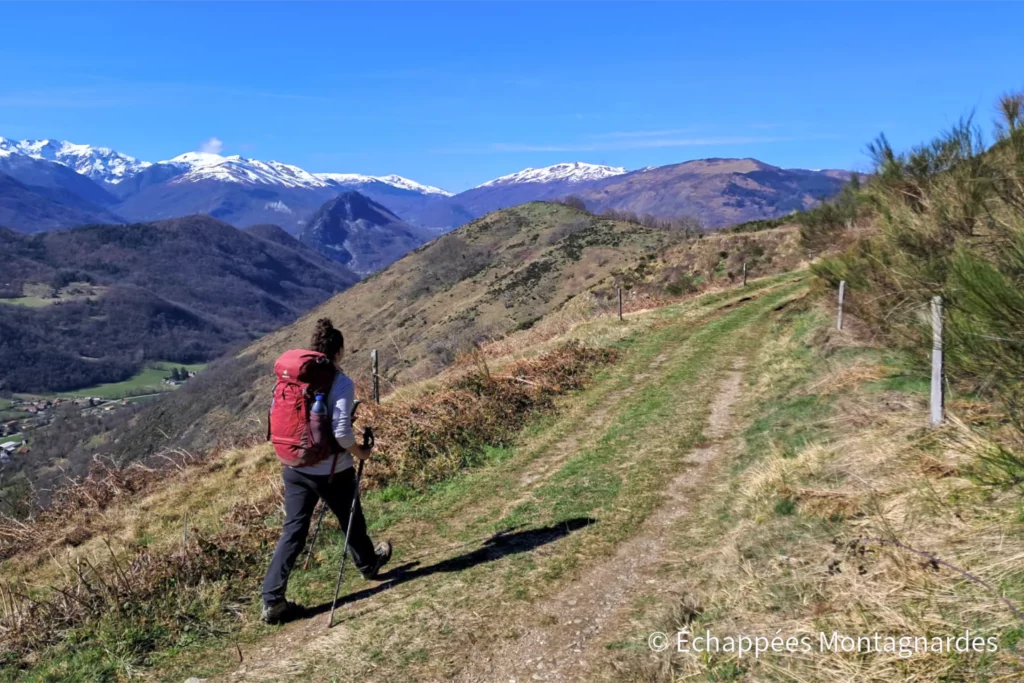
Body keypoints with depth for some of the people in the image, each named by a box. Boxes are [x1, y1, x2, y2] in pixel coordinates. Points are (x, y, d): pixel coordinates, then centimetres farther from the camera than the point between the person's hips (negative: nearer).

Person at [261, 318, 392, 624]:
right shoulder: (342, 383, -16)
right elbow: (341, 432, -22)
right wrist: (360, 452, -5)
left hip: (294, 468, 5)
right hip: (331, 471, -4)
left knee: (293, 531, 9)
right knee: (351, 522, 20)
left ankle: (272, 601, 6)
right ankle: (369, 564, 46)